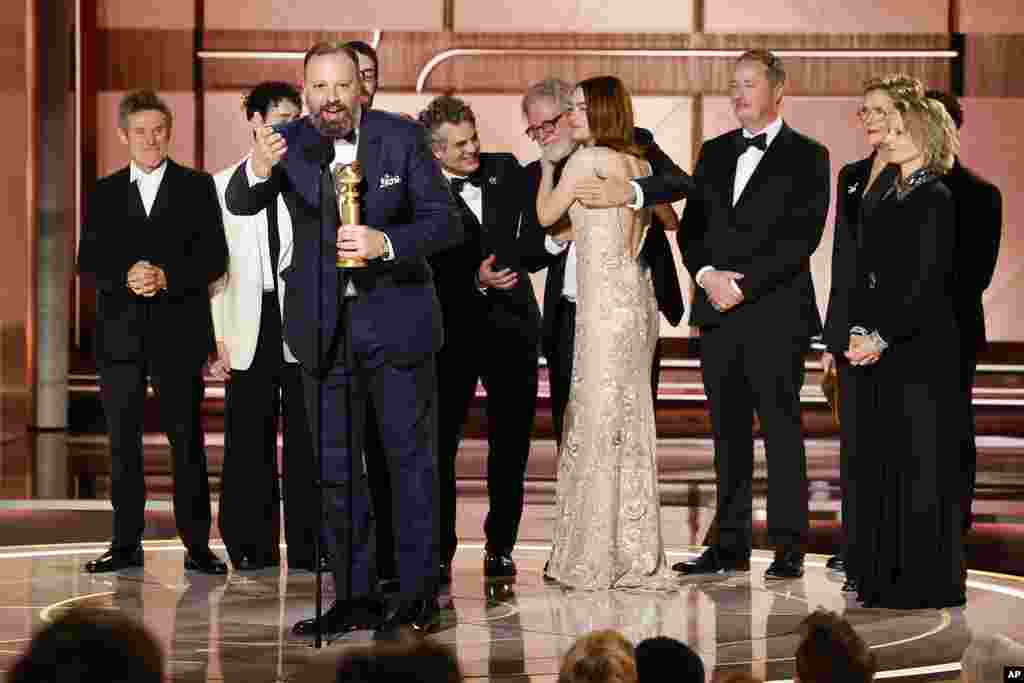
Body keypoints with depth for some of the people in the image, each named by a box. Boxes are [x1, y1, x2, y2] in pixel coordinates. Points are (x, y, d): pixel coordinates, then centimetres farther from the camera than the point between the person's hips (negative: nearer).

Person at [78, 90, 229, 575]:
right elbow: (88, 262, 5)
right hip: (120, 334, 2)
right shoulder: (104, 194, 12)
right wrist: (125, 278, -14)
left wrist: (166, 276, -15)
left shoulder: (197, 187, 6)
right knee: (123, 440, 5)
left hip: (178, 333, -2)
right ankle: (126, 543, 11)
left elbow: (214, 258, -1)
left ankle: (196, 544, 3)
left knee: (186, 439, -1)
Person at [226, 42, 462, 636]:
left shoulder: (403, 138, -7)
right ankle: (356, 596, 17)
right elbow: (240, 205, -19)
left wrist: (386, 242, -26)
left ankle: (418, 593, 12)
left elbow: (447, 223, -8)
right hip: (322, 325, 2)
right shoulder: (289, 143, -5)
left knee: (411, 456, 4)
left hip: (396, 318, -2)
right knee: (337, 467, 8)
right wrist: (258, 171, -41)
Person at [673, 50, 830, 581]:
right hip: (718, 315, 5)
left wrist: (745, 283, -15)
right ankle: (729, 545, 13)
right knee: (728, 433, 8)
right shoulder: (714, 153, 17)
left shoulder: (807, 157, 0)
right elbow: (690, 226, 12)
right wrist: (707, 274, -6)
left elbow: (802, 237, -10)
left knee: (782, 431, -3)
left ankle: (789, 548, 2)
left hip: (776, 313, -5)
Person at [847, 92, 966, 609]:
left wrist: (882, 337, -16)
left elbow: (927, 282, -15)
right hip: (881, 348, 8)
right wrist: (858, 331, 1)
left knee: (920, 457, -5)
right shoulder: (889, 199, 16)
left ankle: (927, 581, 1)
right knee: (880, 459, 8)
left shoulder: (935, 199, -8)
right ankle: (885, 578, 15)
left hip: (922, 347, -8)